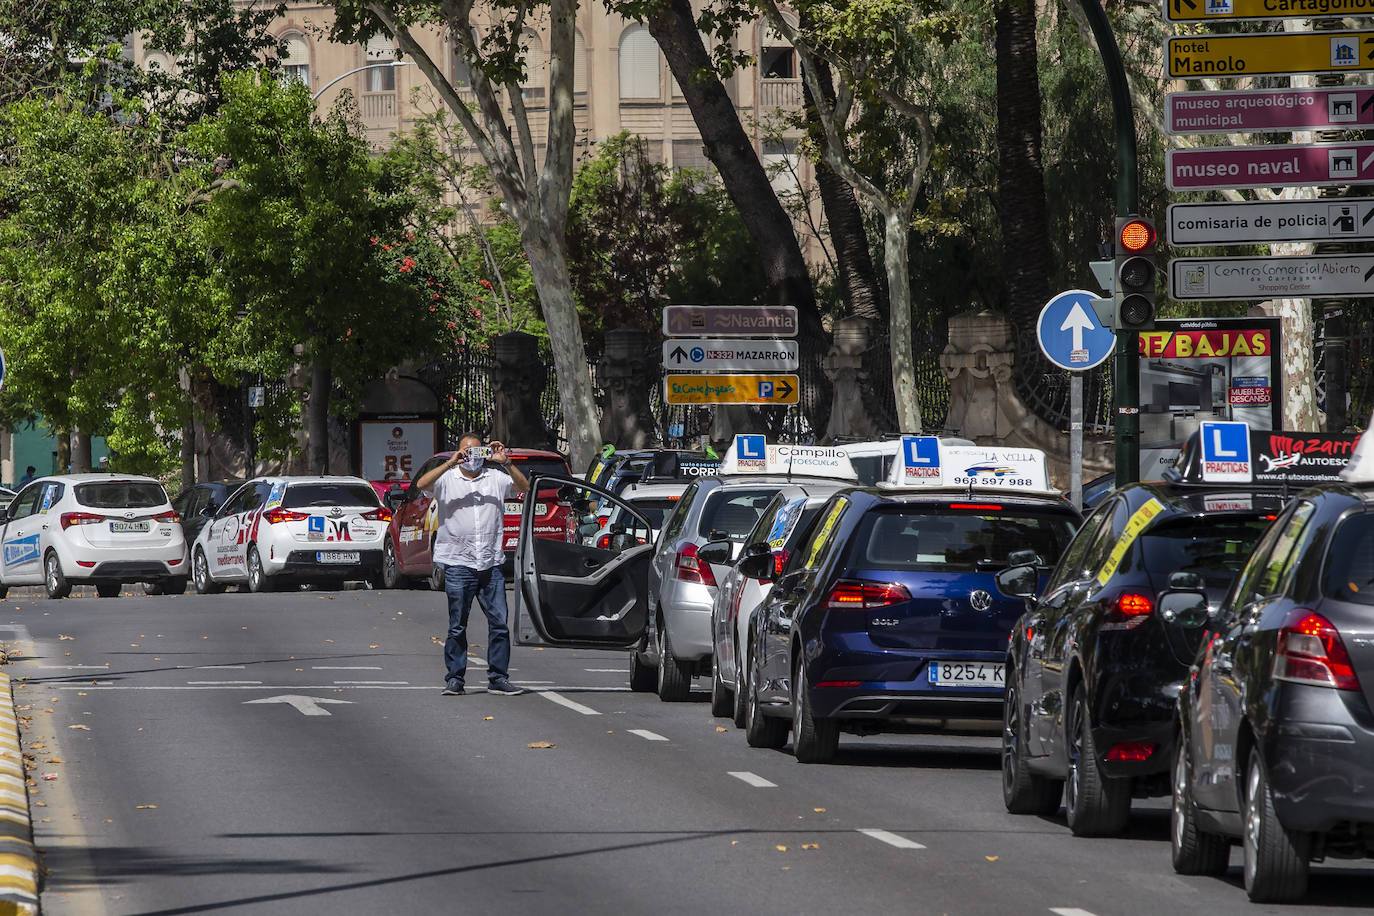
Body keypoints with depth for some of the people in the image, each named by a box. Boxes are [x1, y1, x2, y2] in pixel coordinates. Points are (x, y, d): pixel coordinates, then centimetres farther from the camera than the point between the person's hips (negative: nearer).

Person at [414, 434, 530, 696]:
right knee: (457, 626, 0)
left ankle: (498, 679, 8)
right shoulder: (447, 479, 4)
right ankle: (454, 679, 6)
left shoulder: (495, 478, 10)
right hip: (458, 563, -2)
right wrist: (451, 463, -19)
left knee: (499, 622, 1)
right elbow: (422, 484, -13)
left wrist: (505, 463, -12)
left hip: (491, 563, 2)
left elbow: (524, 487, 0)